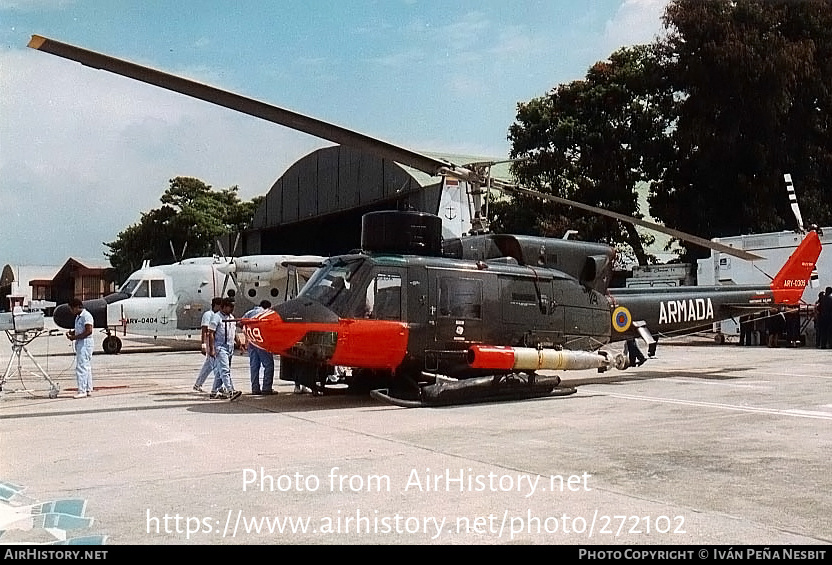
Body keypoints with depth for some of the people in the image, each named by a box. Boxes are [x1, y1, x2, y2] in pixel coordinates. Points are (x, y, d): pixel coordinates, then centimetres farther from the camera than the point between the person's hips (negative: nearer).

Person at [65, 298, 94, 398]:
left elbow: (89, 331, -20)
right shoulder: (78, 317, 18)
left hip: (85, 343, -10)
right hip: (80, 344, 10)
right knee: (86, 367, 12)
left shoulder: (86, 316, -13)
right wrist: (71, 332, 6)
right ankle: (88, 389, 17)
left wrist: (75, 337, -18)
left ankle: (82, 391, -13)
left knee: (81, 367, -12)